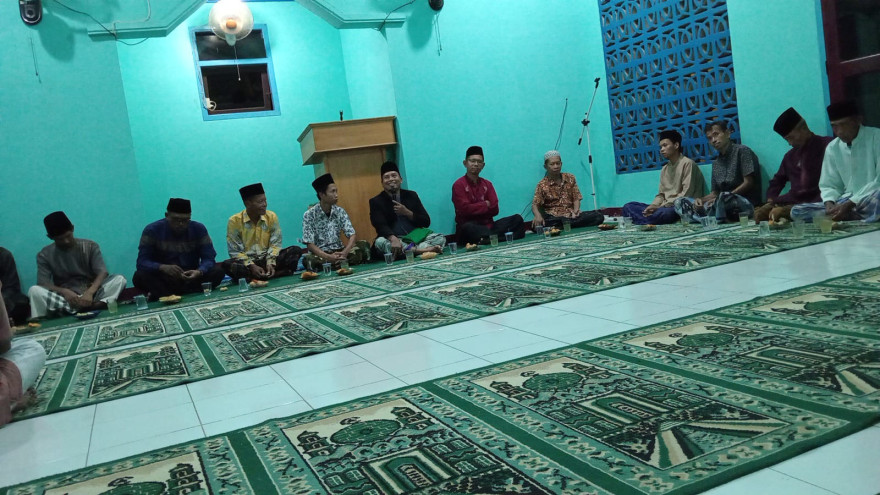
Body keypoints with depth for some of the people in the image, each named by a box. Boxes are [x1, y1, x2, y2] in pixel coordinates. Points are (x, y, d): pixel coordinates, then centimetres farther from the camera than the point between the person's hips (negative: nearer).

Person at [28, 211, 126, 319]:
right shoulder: (44, 255, 3)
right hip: (64, 297, 0)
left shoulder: (90, 246, 2)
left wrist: (90, 292, -29)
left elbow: (102, 273, -10)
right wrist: (64, 292, -29)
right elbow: (43, 284, -8)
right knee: (34, 291, -27)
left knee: (119, 279, -26)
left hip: (90, 294, 0)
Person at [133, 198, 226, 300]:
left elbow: (208, 258, -8)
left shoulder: (199, 229, -3)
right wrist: (162, 267, -35)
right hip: (163, 279, -1)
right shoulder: (152, 230, -7)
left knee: (218, 270, -24)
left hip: (191, 277, 1)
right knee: (139, 276, -30)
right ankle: (192, 293, -38)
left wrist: (199, 272, -32)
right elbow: (142, 262, -13)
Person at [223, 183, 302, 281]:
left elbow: (275, 244, -2)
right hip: (246, 262, -2)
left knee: (296, 250, -19)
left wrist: (270, 263, -20)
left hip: (268, 259, 2)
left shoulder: (272, 216, -1)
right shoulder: (234, 221, -8)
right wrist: (252, 266, -24)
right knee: (227, 265, -34)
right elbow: (235, 251, -9)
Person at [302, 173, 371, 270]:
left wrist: (344, 253, -25)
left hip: (338, 251, 3)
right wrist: (328, 257, -30)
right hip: (320, 253, -3)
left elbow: (352, 235, -5)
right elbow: (310, 244, -13)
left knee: (364, 245, -19)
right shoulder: (309, 215, -7)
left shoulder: (340, 211, 3)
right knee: (310, 260, -37)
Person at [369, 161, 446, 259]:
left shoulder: (411, 195, 13)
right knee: (380, 242, -35)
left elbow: (426, 222, 9)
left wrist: (407, 212, -8)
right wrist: (393, 239, -34)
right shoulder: (376, 202, 4)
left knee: (440, 238, -19)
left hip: (416, 237, 3)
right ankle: (421, 250, -40)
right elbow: (381, 226, -13)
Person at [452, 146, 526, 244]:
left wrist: (475, 209, -7)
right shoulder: (459, 185, -1)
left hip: (488, 225, 6)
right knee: (467, 228, -40)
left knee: (517, 219, -10)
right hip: (471, 227, -5)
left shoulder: (487, 184, 14)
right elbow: (465, 209, -13)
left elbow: (495, 209, 4)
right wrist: (485, 205, -1)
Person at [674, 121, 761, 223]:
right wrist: (701, 199, -9)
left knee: (724, 197, -42)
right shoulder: (716, 163, 21)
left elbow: (749, 183, -9)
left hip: (747, 203, -7)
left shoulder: (742, 151, 0)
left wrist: (720, 198, -18)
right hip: (722, 203, 7)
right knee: (679, 202, -5)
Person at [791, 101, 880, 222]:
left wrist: (850, 204, -20)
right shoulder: (832, 148, 10)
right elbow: (828, 185, 14)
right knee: (797, 211, -16)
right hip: (846, 201, 6)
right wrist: (830, 203, -10)